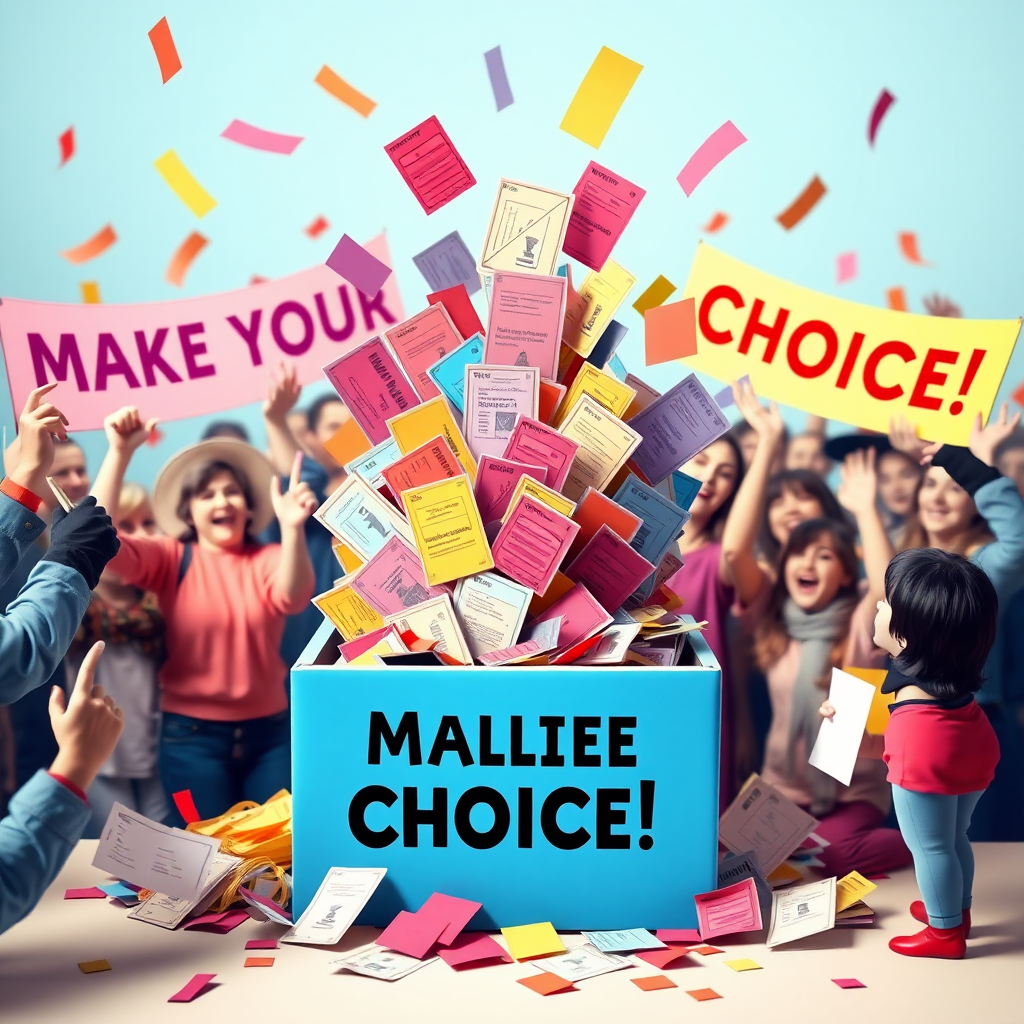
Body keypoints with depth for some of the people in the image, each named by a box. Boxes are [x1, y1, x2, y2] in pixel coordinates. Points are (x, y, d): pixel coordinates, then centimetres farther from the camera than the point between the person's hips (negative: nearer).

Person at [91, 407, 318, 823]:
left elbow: (292, 598, -20)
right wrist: (120, 452, -26)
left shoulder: (268, 558, 3)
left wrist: (292, 528, -39)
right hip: (193, 734, -1)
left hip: (269, 731, 1)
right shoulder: (172, 558, 0)